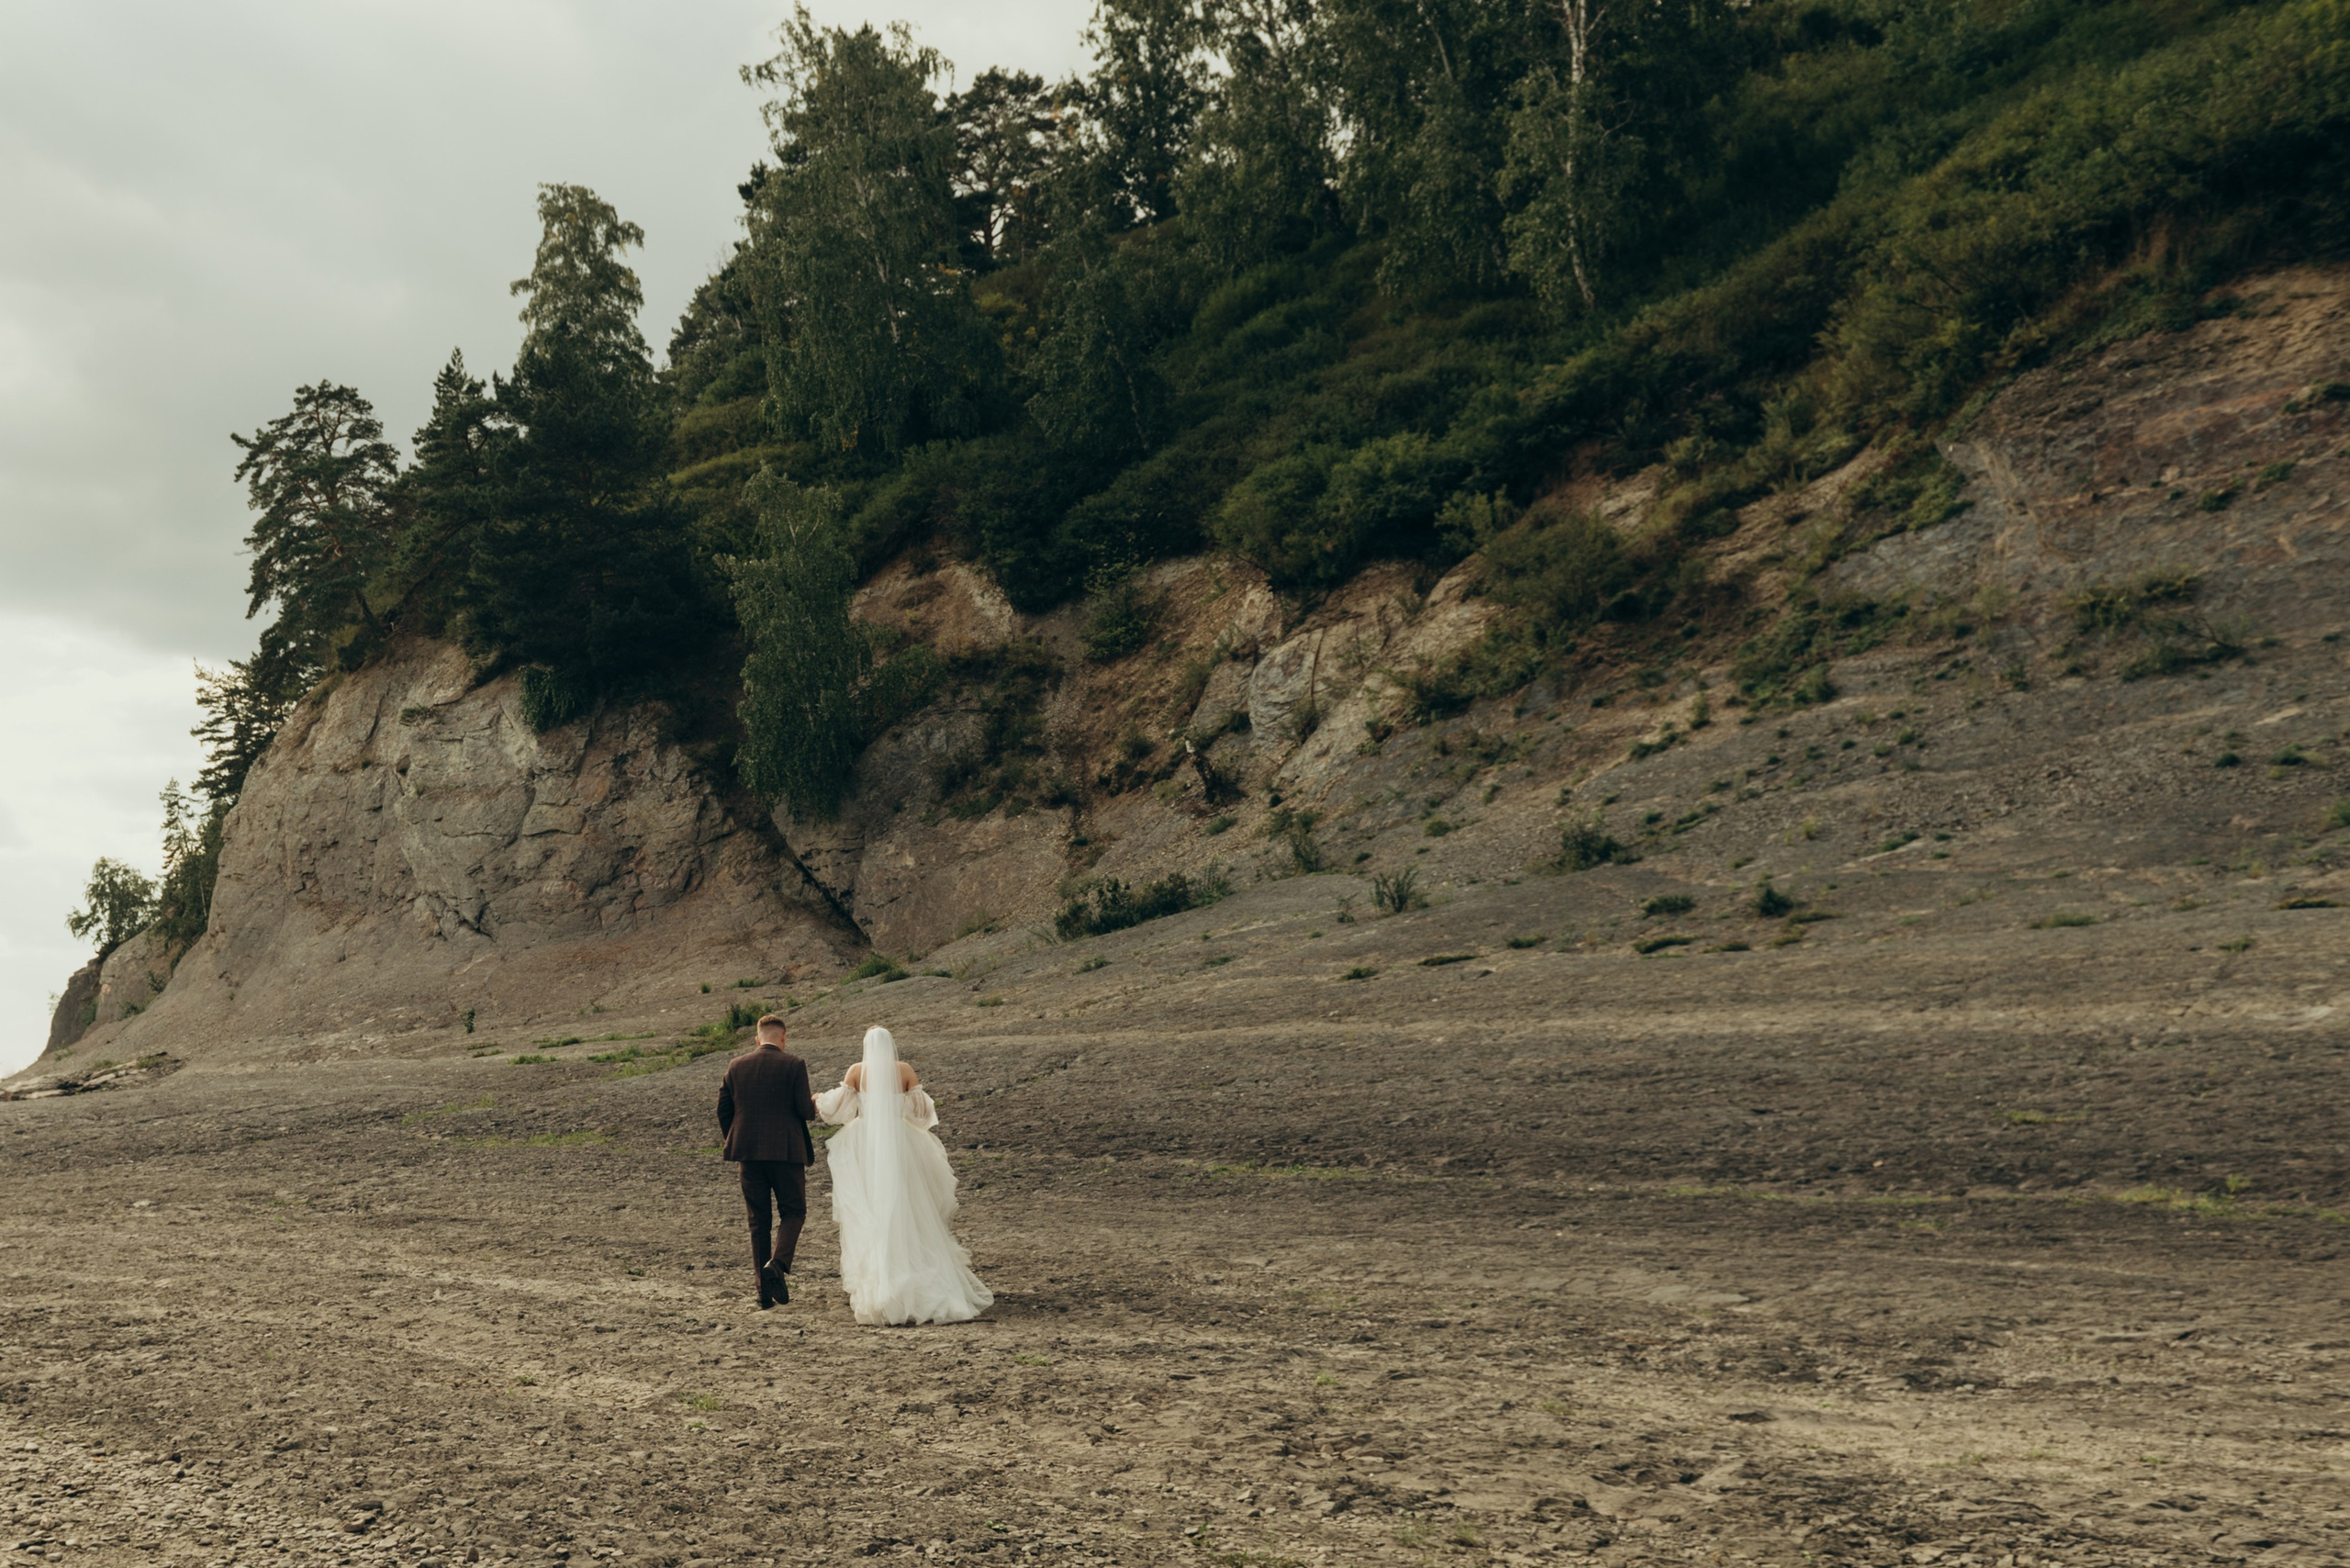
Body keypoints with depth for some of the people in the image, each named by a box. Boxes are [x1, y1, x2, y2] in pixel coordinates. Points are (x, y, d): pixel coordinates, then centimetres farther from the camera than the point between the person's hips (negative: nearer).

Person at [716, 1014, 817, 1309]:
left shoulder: (736, 1066, 6)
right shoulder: (793, 1065, -6)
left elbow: (723, 1109, 7)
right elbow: (804, 1110, -11)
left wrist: (734, 1143, 21)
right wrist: (814, 1107, 13)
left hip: (749, 1152, 4)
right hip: (786, 1151, -4)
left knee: (758, 1220, 10)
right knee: (793, 1212, 10)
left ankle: (765, 1294, 10)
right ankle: (778, 1263, -16)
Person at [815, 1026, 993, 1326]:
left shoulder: (857, 1071, -1)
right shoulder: (905, 1070, 1)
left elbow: (838, 1107, -1)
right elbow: (922, 1111, 2)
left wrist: (820, 1100, 19)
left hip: (865, 1148, -1)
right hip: (900, 1145, 1)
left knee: (868, 1216, 4)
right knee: (907, 1214, 9)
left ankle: (875, 1287, 0)